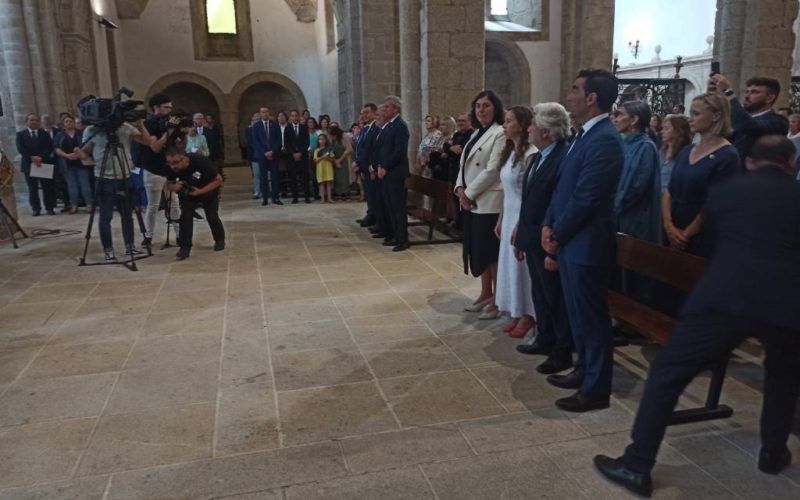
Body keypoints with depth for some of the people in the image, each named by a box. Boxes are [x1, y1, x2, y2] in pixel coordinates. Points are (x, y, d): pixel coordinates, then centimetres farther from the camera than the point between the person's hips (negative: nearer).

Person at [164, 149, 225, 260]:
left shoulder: (200, 162, -36)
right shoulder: (172, 169, -25)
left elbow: (218, 180, -28)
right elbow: (169, 184, -8)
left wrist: (200, 191, -36)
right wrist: (174, 187, -33)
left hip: (208, 191, -2)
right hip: (187, 193, 2)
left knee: (212, 217, -1)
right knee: (185, 216, -15)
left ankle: (220, 240, 26)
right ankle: (185, 247, -10)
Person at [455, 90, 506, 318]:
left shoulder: (500, 133, -10)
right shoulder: (476, 133, 17)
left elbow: (492, 170, -18)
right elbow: (464, 165, 15)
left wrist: (469, 193, -15)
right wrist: (460, 189, -2)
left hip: (489, 202, -8)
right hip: (470, 201, 8)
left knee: (491, 251, -1)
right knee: (477, 249, 13)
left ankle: (497, 299, 10)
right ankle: (485, 294, 25)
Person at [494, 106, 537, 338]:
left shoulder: (530, 154, -17)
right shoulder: (510, 152, 9)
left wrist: (521, 225, -18)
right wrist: (500, 219, 14)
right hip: (509, 216, 8)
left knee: (522, 266, 2)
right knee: (510, 264, 13)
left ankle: (528, 316, 17)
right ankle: (517, 313, 25)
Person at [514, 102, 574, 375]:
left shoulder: (565, 158, -20)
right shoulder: (538, 158, 8)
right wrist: (521, 235, 14)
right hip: (533, 240, 8)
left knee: (556, 298, 6)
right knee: (540, 294, 20)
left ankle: (562, 352, 21)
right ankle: (545, 339, 36)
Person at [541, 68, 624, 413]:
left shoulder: (604, 139, -19)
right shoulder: (585, 134, 12)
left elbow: (585, 197, -22)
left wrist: (557, 235, -11)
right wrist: (549, 225, 5)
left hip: (586, 243, -9)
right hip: (570, 240, 9)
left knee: (591, 316, 3)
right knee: (578, 313, 20)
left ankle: (596, 389, 17)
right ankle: (585, 370, 36)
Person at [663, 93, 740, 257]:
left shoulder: (728, 156, -10)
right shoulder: (685, 151, 9)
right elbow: (670, 192, 7)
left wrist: (686, 234, -11)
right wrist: (669, 226, -7)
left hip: (703, 240, -6)